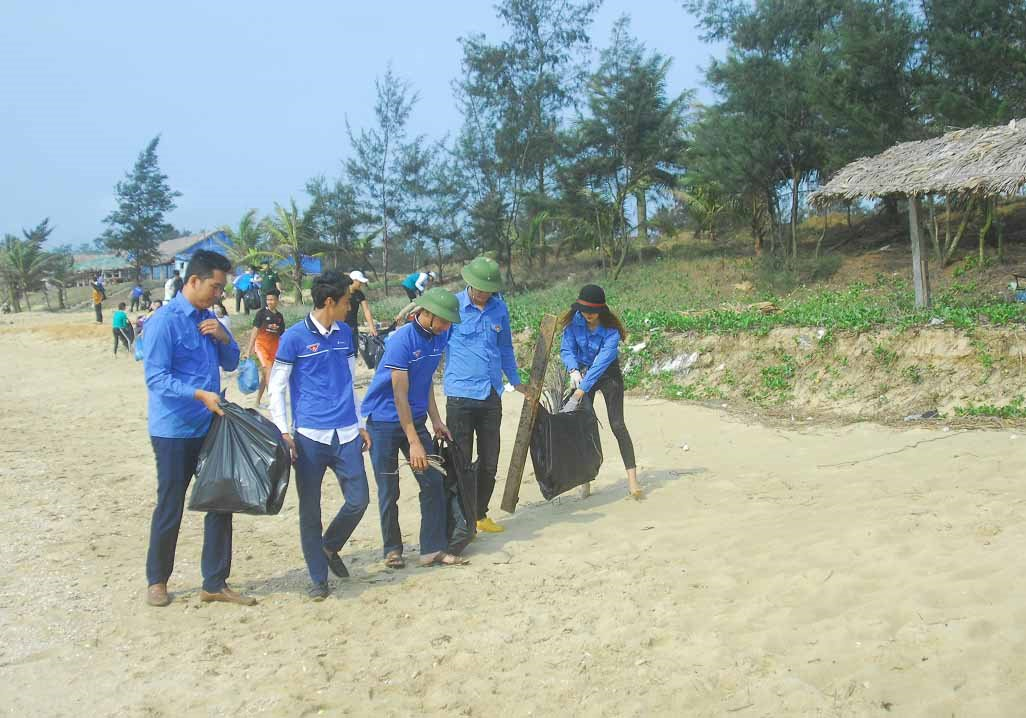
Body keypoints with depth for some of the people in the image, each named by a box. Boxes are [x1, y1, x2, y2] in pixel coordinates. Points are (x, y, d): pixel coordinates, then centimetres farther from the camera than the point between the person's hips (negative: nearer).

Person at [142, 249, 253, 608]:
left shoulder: (209, 318, 9)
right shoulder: (163, 321, -13)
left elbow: (230, 363, 16)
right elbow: (156, 378, -18)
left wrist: (224, 337, -4)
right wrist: (200, 394, -29)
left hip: (210, 427, 7)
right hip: (174, 431, -7)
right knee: (170, 508, 5)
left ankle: (215, 583, 17)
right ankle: (157, 580, 25)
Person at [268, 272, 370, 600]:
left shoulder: (345, 334, 10)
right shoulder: (294, 337, -6)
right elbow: (276, 388, -2)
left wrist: (360, 424, 18)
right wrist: (284, 432, -9)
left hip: (346, 435, 5)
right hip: (310, 436, -4)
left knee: (358, 500, 2)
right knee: (310, 509, 3)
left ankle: (330, 547, 29)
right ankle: (318, 578, 16)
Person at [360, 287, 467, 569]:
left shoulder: (440, 337, 0)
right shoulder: (402, 341, -23)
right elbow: (400, 395, -23)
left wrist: (435, 420, 5)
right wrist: (414, 442, -23)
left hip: (415, 418, 7)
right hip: (384, 421, -6)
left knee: (433, 483, 0)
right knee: (389, 492, 4)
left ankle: (433, 549, 6)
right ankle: (392, 549, 21)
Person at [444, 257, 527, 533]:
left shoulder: (500, 309, 9)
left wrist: (516, 381, 24)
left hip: (491, 396, 5)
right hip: (460, 396, -5)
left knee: (489, 462, 12)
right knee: (461, 464, 2)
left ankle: (480, 514, 27)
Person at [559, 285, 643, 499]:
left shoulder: (611, 330, -28)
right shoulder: (574, 321, -16)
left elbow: (602, 362, -35)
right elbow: (566, 349, -10)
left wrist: (578, 393, -42)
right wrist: (573, 370, -33)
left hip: (609, 375, -4)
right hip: (583, 373, 4)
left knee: (617, 424, -12)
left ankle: (632, 479, -12)